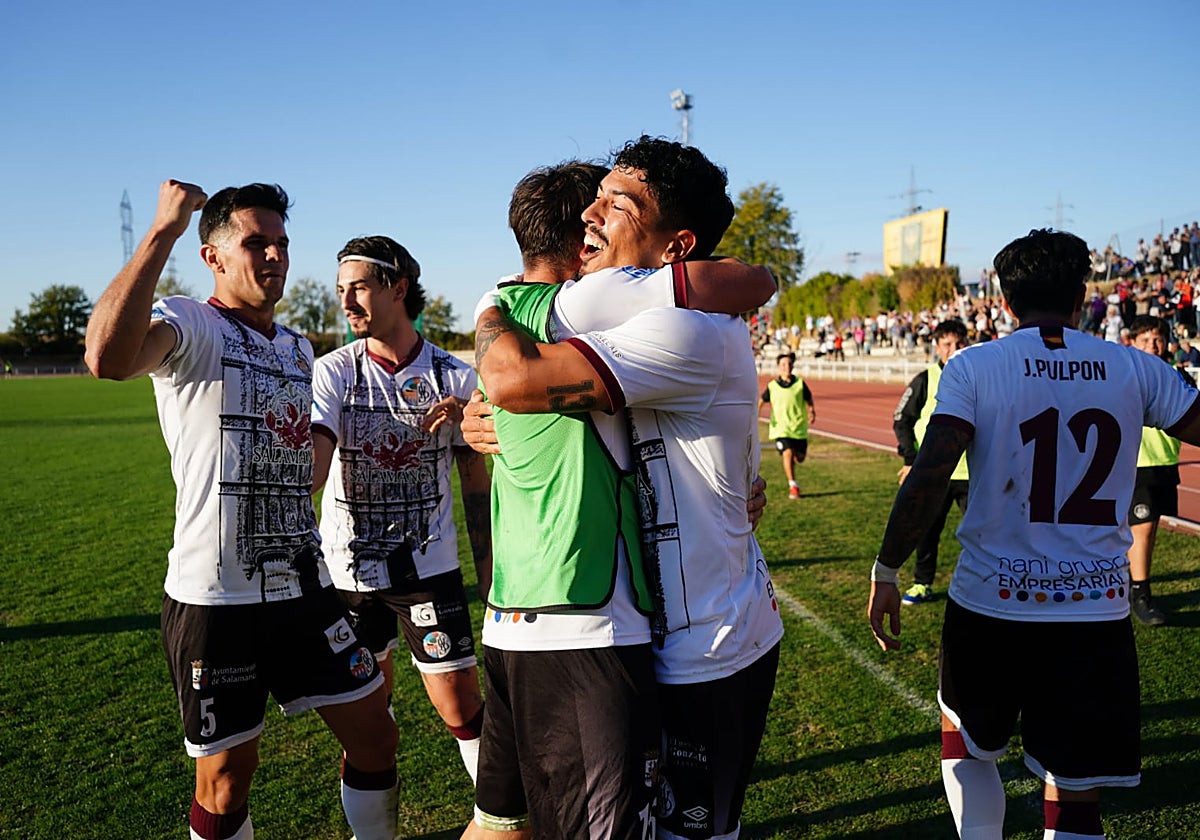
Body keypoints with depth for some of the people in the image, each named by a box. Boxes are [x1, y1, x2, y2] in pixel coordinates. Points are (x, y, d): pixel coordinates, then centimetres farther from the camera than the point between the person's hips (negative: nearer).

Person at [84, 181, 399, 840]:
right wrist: (163, 230, -27)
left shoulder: (298, 349, 14)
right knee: (226, 777, 8)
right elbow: (107, 358, -33)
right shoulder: (188, 325, -8)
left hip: (303, 588, 6)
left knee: (373, 732, 11)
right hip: (214, 596, -6)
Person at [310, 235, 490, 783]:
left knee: (462, 705, -1)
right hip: (350, 567, 1)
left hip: (429, 564, -1)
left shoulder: (455, 378, -4)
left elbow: (477, 481, 3)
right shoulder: (332, 372, -5)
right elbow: (311, 468, -18)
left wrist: (488, 574, 2)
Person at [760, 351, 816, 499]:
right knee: (787, 453, -18)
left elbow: (809, 400, 9)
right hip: (780, 427, -2)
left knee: (800, 457, 3)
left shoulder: (800, 383, -1)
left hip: (799, 427, 2)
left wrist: (812, 412, -8)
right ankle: (793, 486, -4)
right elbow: (762, 401, 8)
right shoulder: (772, 386, -2)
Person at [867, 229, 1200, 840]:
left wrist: (886, 571, -9)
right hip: (1096, 610, 2)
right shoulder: (1134, 369, 0)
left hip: (991, 603, -1)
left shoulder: (973, 367, -8)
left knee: (965, 744, 24)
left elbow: (928, 479, -16)